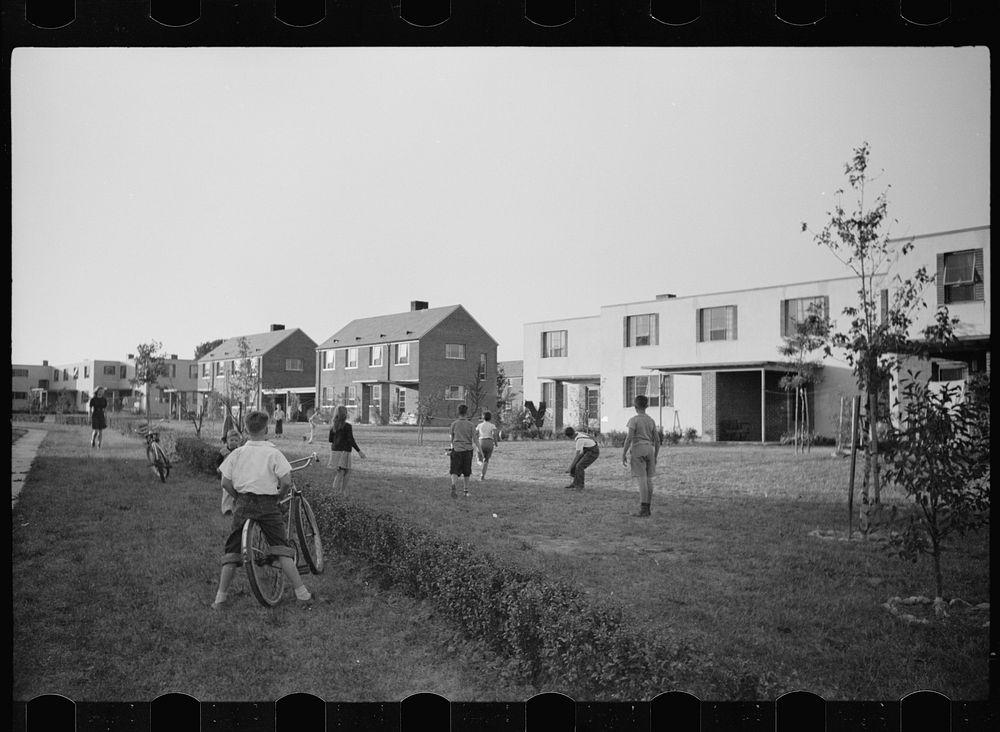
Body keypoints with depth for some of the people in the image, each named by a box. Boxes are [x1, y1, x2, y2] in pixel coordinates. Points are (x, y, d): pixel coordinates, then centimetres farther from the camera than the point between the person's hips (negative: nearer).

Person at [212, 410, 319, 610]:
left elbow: (226, 483, 1)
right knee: (282, 550, -2)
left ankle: (220, 598, 13)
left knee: (233, 550, 12)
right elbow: (286, 482, -10)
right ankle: (303, 594, -5)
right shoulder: (273, 453, -2)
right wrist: (279, 496, 8)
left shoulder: (237, 453, 6)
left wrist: (239, 498, 15)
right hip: (268, 504, -2)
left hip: (244, 503, 2)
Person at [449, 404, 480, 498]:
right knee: (466, 473, 15)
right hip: (467, 450, 0)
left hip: (456, 450, 0)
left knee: (455, 472, -5)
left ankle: (454, 485, -33)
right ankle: (466, 491, 23)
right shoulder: (471, 425, -1)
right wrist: (479, 450, -6)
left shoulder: (454, 424, 3)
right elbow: (475, 439, -8)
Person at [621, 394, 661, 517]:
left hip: (637, 451, -6)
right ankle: (647, 508, 11)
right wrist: (655, 456, 16)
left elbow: (629, 438, -16)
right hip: (649, 451, 6)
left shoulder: (634, 420, -9)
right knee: (648, 479, 8)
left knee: (641, 480, -10)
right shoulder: (651, 420, 8)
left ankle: (643, 510, -15)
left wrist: (623, 455, -12)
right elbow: (657, 439, 8)